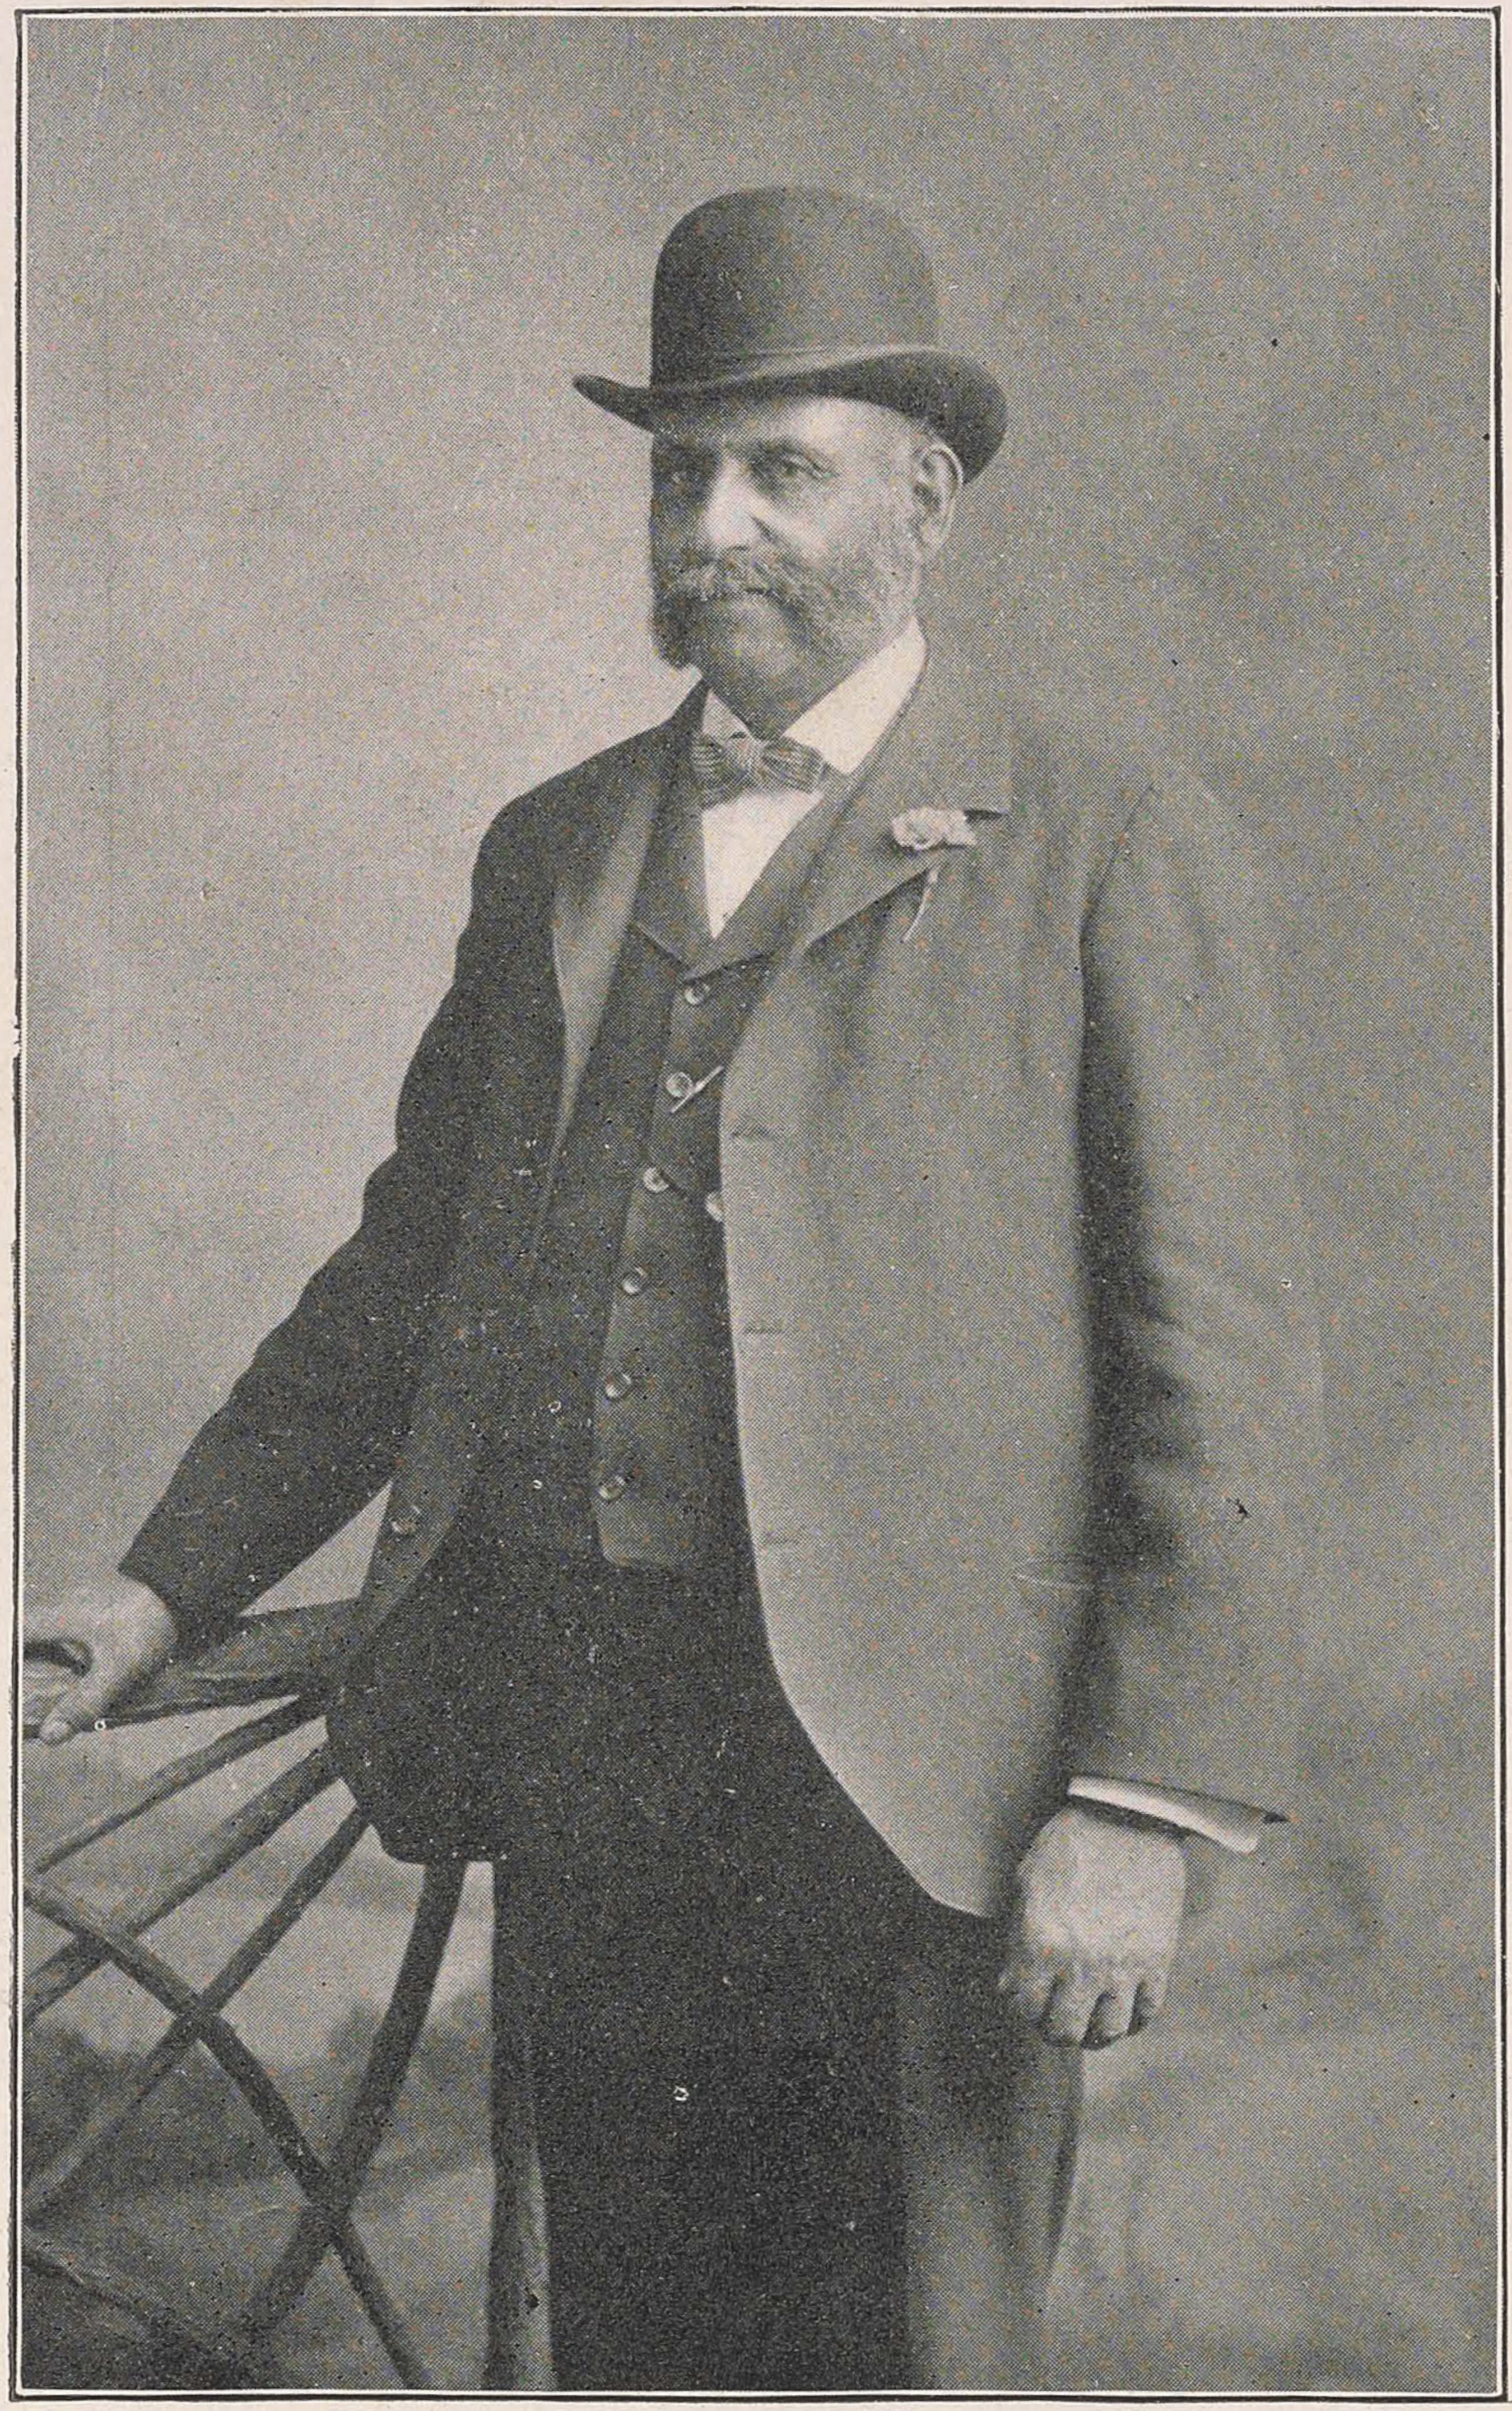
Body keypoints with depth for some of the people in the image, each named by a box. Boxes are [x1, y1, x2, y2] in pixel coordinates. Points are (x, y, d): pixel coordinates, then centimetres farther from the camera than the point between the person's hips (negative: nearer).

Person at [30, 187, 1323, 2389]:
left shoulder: (1115, 854, -2)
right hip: (574, 1750, 5)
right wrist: (169, 1587, 12)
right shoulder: (552, 850, 15)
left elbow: (1222, 1366, -6)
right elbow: (406, 1274, 19)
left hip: (911, 1770, -5)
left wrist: (1147, 1807, -13)